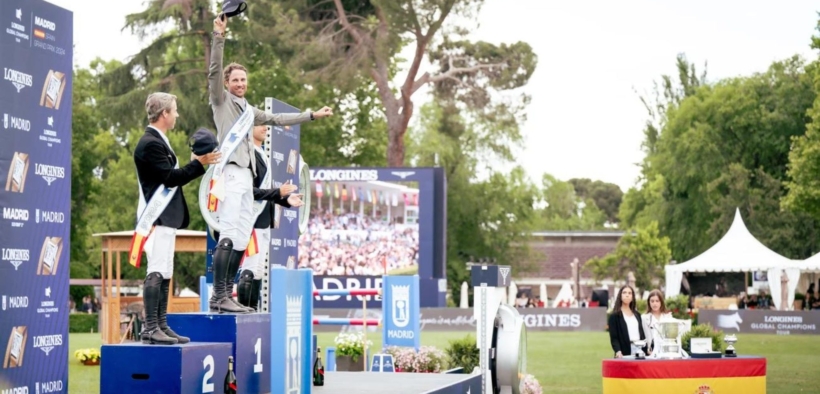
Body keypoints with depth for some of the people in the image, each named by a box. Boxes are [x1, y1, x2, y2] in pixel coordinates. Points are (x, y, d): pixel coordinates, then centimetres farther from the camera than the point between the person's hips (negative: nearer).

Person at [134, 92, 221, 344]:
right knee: (156, 273, -12)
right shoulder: (151, 143, -15)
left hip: (166, 217, 11)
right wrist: (199, 163, -14)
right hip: (158, 217, -11)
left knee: (164, 274, 11)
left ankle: (161, 326, 14)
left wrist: (197, 164, 13)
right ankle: (150, 329, -13)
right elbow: (171, 178, -19)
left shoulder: (157, 141, 18)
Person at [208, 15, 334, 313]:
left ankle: (225, 295, 7)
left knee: (242, 239, 5)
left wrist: (312, 115, 37)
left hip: (246, 175, 9)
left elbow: (276, 119, 35)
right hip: (230, 172, -8)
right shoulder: (221, 99, 5)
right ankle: (218, 297, -18)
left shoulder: (248, 109, 26)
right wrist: (219, 37, -19)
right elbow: (214, 71, -9)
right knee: (228, 236, -15)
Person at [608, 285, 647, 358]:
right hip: (624, 354, -5)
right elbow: (613, 338, -7)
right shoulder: (614, 316, 1)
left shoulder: (637, 315, 18)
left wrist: (647, 351, 11)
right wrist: (618, 351, -23)